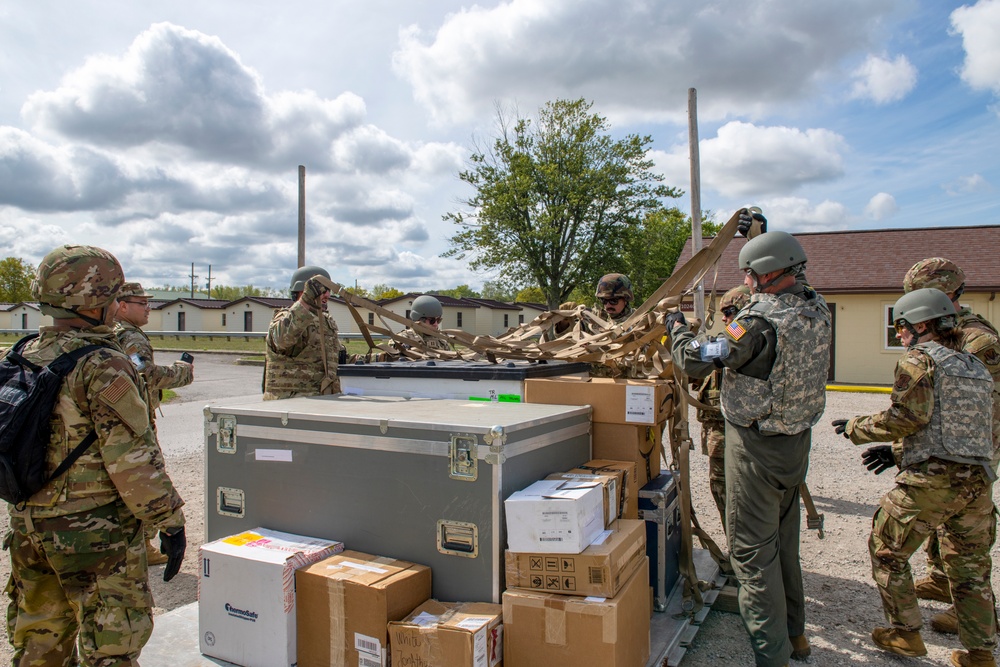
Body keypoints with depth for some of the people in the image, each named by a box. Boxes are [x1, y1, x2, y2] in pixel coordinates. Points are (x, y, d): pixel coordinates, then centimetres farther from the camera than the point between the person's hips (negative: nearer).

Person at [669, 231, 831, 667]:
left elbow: (699, 360, -20)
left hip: (758, 446, -8)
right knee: (784, 540, 22)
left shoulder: (760, 320, -24)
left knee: (752, 548, 1)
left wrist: (677, 328, 0)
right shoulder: (816, 310, 0)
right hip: (798, 439, 9)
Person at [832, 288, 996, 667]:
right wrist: (900, 454, 21)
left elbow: (907, 417, -16)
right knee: (969, 567, 18)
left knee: (888, 552, 10)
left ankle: (905, 635, 17)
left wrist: (856, 428, -2)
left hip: (930, 480, -8)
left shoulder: (920, 358, -5)